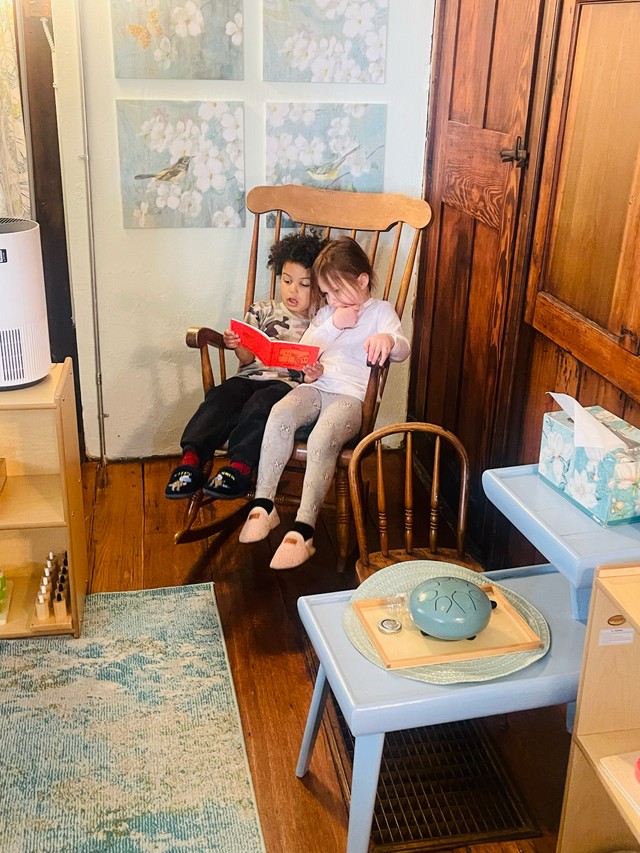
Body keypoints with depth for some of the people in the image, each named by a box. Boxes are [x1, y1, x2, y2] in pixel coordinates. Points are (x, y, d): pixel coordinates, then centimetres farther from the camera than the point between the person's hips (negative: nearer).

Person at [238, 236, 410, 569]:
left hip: (351, 396, -4)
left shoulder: (380, 311, 7)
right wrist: (334, 325, -1)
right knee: (280, 414, -29)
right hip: (316, 387, 5)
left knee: (321, 439, -34)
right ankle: (263, 504, -24)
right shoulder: (327, 312, 24)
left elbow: (402, 349, -10)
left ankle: (303, 529, -31)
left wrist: (387, 339, -36)